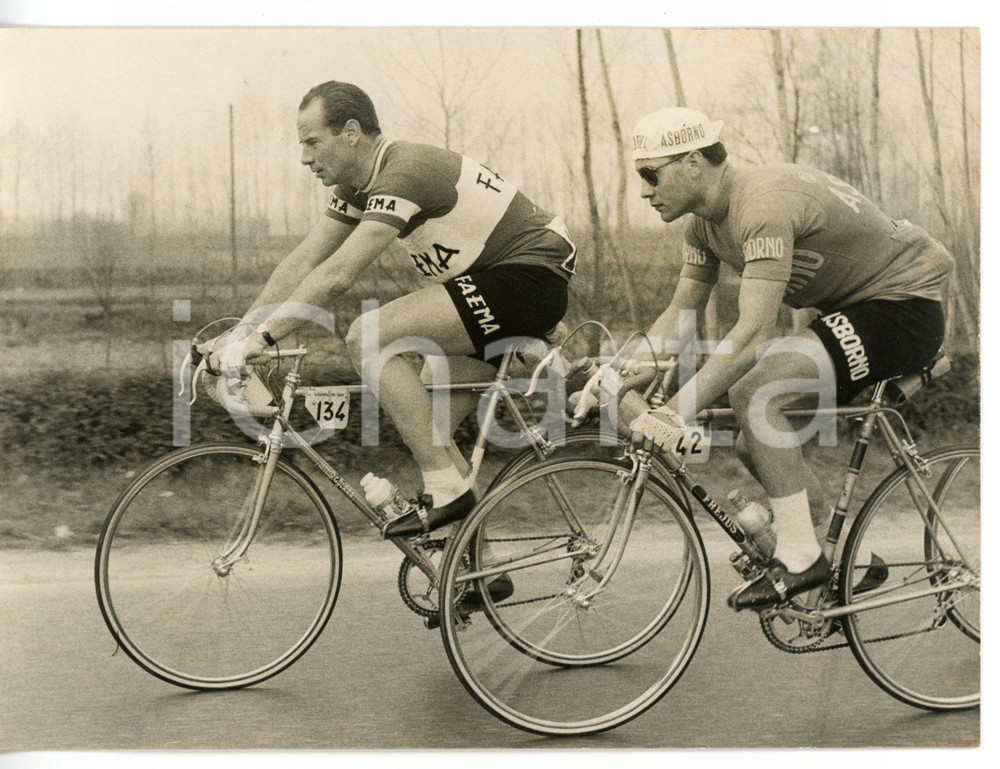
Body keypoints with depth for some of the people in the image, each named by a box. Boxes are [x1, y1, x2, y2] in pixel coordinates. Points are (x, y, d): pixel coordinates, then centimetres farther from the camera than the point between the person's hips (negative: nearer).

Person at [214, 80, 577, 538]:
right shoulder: (359, 186, 9)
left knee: (368, 337, -20)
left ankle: (446, 489, -15)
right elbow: (301, 264, 10)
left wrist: (263, 338, -26)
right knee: (426, 422, 9)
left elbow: (337, 275, -29)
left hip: (529, 277, -10)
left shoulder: (405, 173, -21)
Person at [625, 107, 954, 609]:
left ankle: (800, 558, -17)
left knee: (753, 392, -25)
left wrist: (675, 412, -40)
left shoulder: (765, 205, -28)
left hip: (903, 306, -10)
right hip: (855, 309, 10)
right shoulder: (705, 219, 2)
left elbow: (754, 329, -36)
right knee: (755, 443, 7)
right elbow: (679, 316, 8)